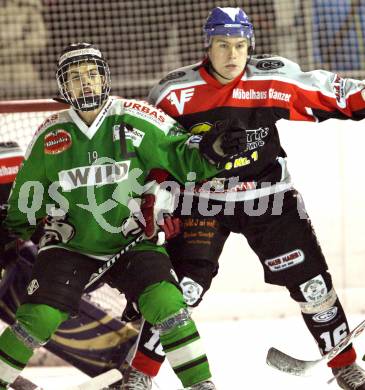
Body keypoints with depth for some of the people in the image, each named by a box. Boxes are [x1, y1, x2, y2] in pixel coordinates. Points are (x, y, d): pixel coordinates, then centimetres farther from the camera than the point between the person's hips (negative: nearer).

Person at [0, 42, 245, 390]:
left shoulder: (136, 122, -9)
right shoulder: (49, 136, -2)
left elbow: (178, 153, -6)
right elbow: (28, 193, 13)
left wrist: (208, 151, -26)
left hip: (132, 240, -1)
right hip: (70, 243, 1)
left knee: (164, 300, -22)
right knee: (43, 315, -16)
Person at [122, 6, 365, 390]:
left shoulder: (277, 79, -9)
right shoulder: (176, 92, -10)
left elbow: (330, 92, -2)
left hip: (267, 195, 1)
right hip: (202, 198, -1)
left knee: (310, 280, 2)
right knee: (182, 286, -12)